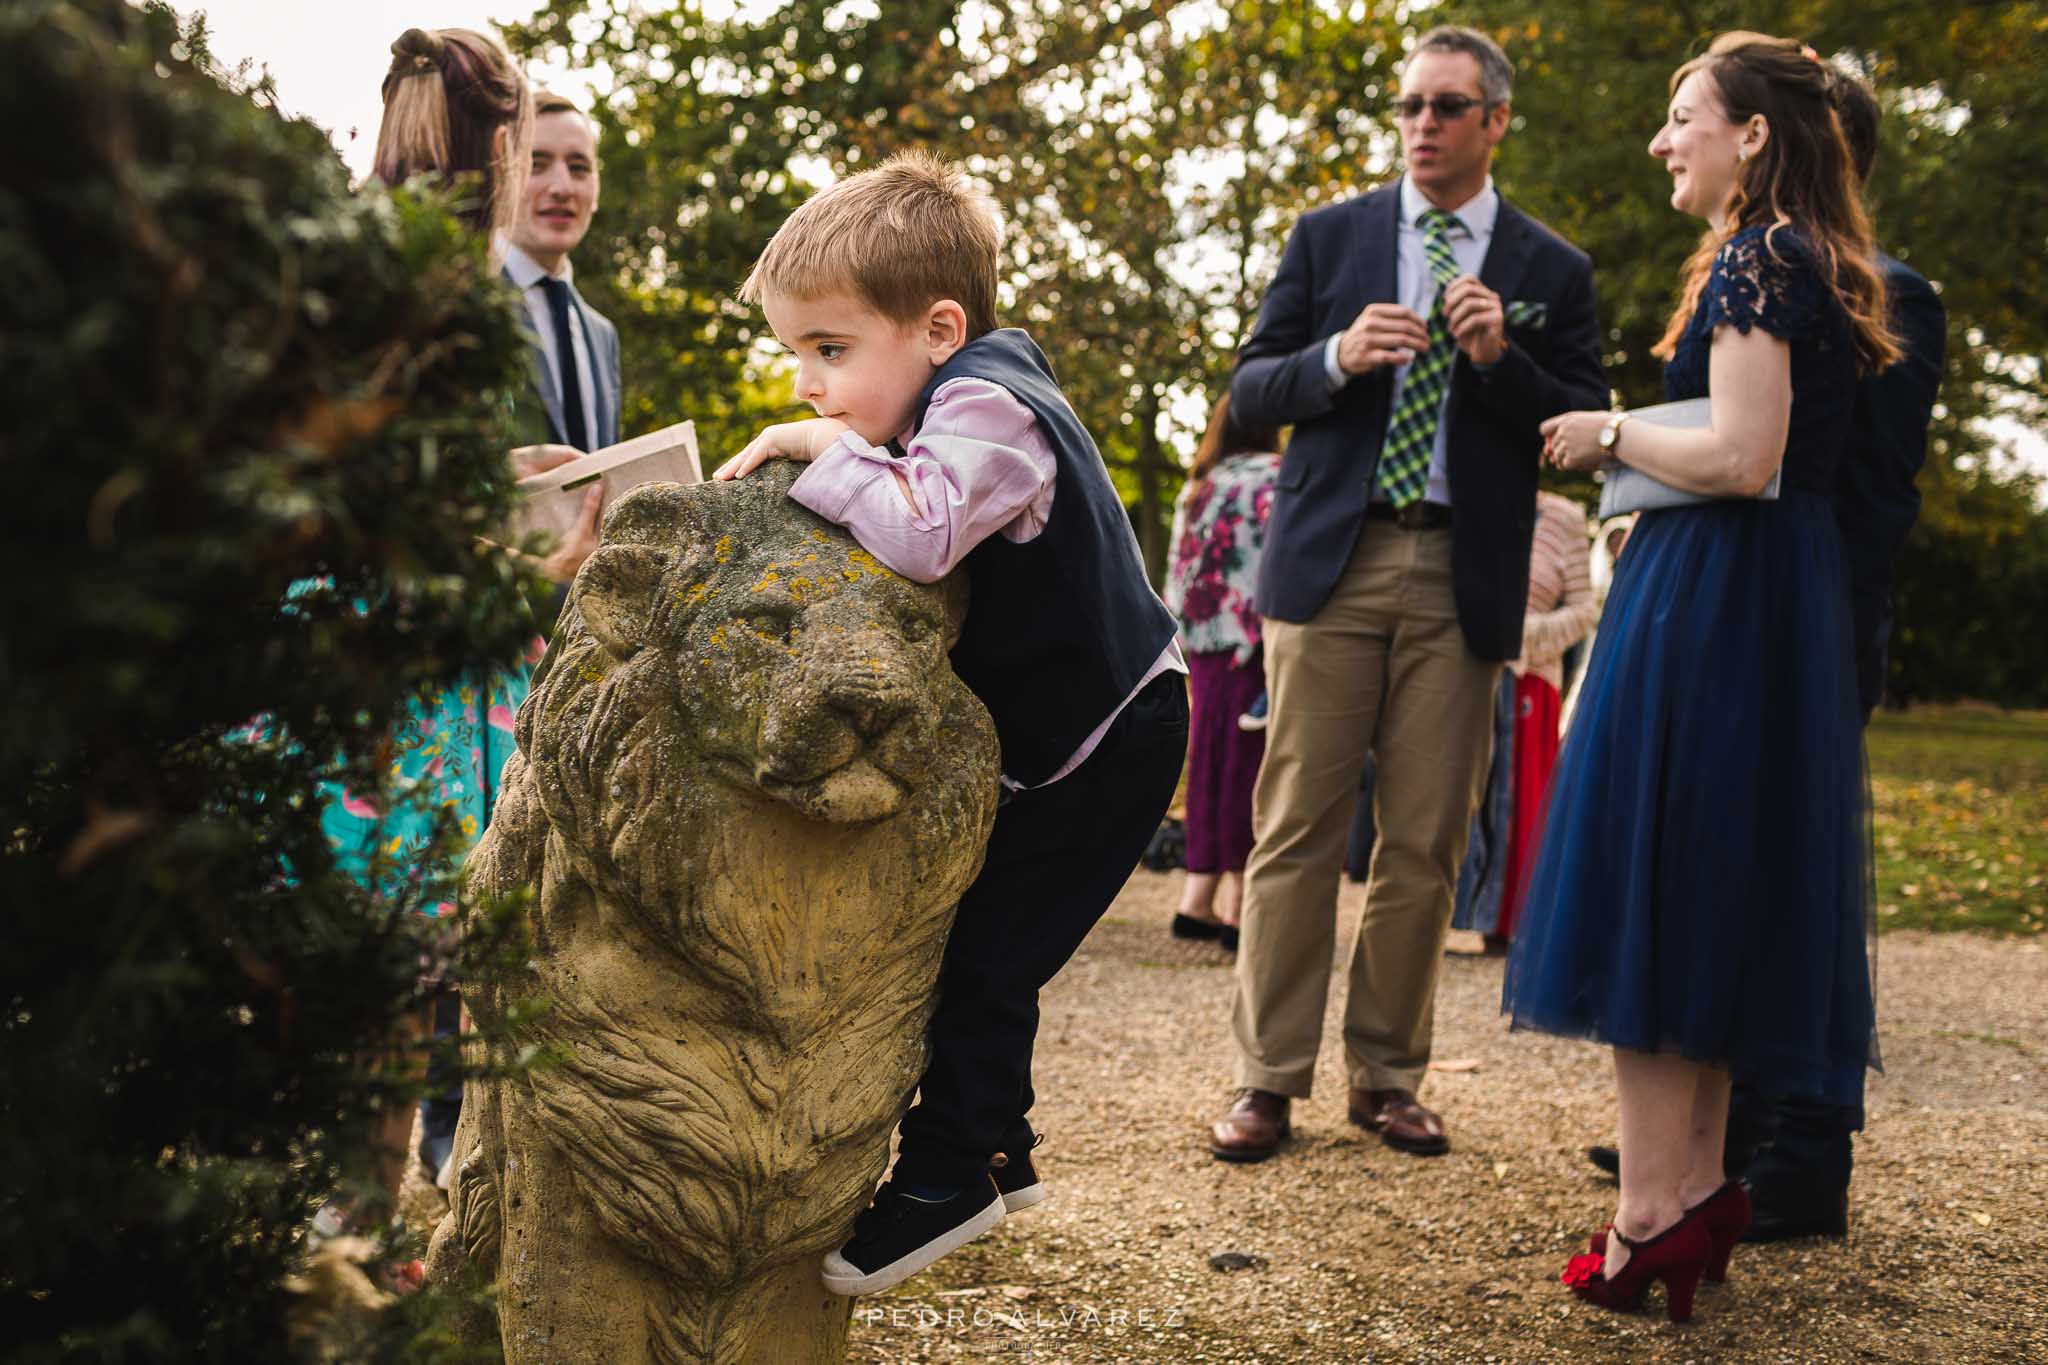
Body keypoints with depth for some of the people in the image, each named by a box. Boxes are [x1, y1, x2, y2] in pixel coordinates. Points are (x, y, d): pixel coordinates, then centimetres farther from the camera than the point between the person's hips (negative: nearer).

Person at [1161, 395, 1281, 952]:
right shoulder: (1274, 478, -3)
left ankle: (1197, 899, 12)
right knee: (1249, 766, -4)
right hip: (1257, 647, -6)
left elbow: (1177, 579, 17)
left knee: (1214, 764, 11)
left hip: (1203, 648, 6)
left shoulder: (1194, 492, 17)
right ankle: (1238, 901, -2)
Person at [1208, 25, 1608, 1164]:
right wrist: (1338, 358, -11)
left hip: (1462, 582, 0)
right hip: (1333, 561, 0)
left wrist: (1499, 358, -11)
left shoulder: (1552, 270, 10)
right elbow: (1250, 393, 8)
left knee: (1426, 844, 3)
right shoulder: (1328, 237, 11)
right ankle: (1270, 1079, 5)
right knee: (1298, 826, -2)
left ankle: (1390, 1078, 15)